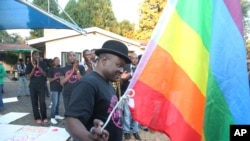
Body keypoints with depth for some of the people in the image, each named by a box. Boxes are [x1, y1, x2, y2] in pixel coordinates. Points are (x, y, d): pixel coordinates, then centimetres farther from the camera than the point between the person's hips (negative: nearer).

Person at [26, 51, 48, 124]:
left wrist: (38, 66, -17)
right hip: (33, 86, 1)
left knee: (42, 102, -4)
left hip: (42, 86, -1)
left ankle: (44, 117, 8)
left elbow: (45, 74, -7)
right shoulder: (29, 65, 2)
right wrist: (34, 67, -16)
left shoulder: (43, 64, 1)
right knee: (34, 102, 5)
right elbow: (29, 77, -5)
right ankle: (37, 117, 14)